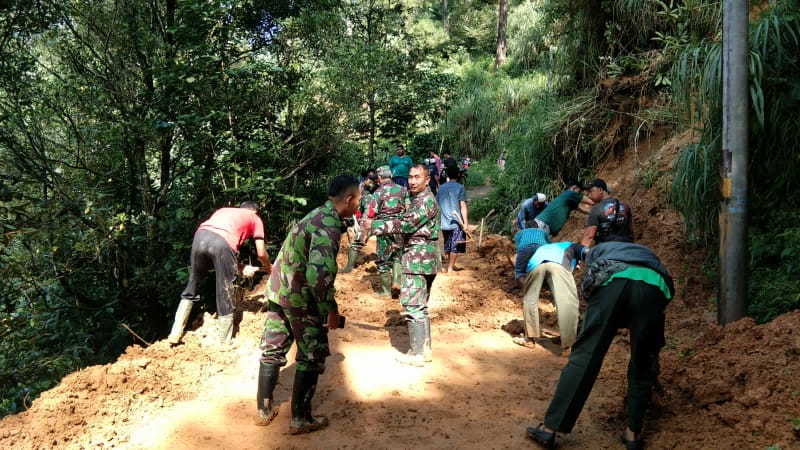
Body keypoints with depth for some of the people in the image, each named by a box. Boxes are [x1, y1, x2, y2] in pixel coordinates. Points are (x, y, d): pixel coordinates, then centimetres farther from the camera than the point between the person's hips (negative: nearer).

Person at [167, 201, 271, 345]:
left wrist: (239, 267, 44)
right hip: (222, 242, -4)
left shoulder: (223, 210, 40)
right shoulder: (255, 219, 27)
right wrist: (268, 267, 42)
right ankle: (224, 343, 19)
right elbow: (261, 253, 20)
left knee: (192, 286, 23)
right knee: (225, 296, 9)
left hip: (201, 236, 5)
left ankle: (175, 333, 24)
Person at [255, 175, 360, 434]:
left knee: (272, 350, 17)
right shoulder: (329, 225, -19)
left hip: (277, 290, 9)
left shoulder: (317, 215, 11)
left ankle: (264, 410, 30)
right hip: (300, 296, -9)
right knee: (311, 357, 5)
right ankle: (300, 420, 13)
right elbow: (319, 274, -28)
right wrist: (331, 309, -19)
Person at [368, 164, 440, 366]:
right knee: (420, 305, 15)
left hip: (418, 258, -11)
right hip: (423, 258, 11)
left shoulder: (426, 200, -15)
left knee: (413, 305, -7)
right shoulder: (419, 199, 18)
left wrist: (377, 226, -24)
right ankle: (425, 349, 23)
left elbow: (407, 224, -25)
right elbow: (412, 227, 19)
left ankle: (416, 354, -2)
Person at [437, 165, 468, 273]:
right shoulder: (460, 187, -6)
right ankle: (450, 267, 5)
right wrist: (465, 222, -11)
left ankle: (449, 265, 26)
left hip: (444, 222, 5)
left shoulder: (441, 188, 9)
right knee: (455, 247, 3)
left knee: (447, 246, 16)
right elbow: (463, 206, -12)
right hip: (456, 222, -5)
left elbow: (437, 205, 14)